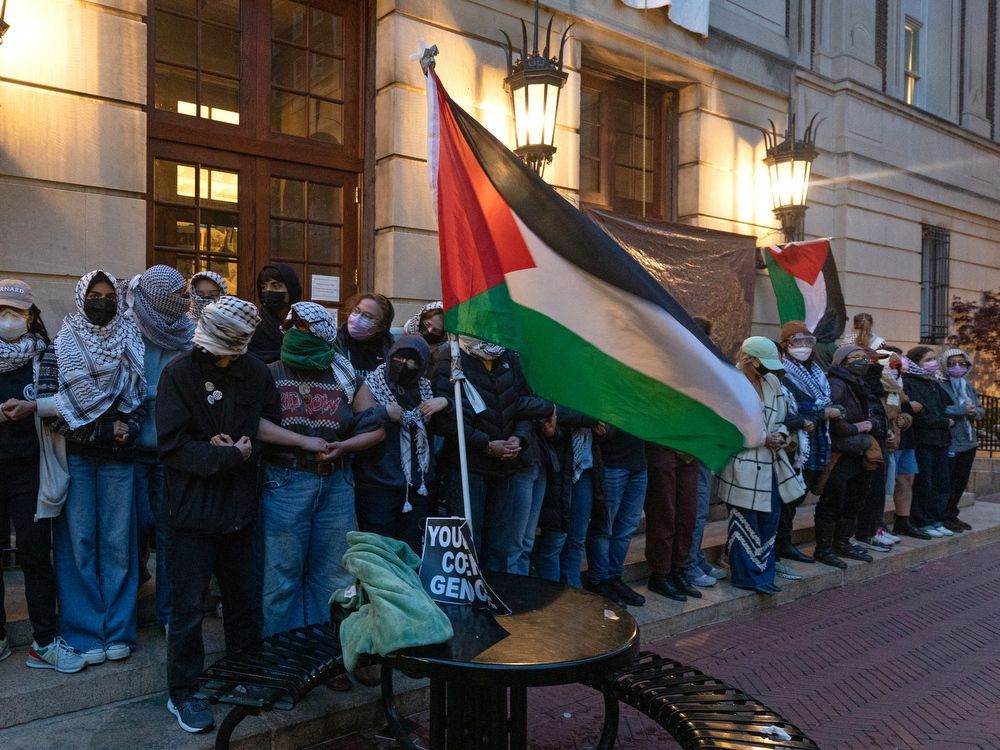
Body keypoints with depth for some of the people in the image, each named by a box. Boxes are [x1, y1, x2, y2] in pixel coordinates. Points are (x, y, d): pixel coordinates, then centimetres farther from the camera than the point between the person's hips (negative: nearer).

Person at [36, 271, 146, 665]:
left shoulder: (132, 346, 8)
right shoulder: (60, 347, 3)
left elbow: (141, 401, 7)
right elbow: (48, 406, -6)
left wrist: (128, 431, -11)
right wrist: (105, 431, -11)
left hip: (119, 458, 1)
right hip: (74, 458, -1)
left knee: (118, 542, 3)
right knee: (78, 542, 1)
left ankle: (118, 631, 14)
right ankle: (85, 634, 12)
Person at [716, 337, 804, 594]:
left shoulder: (772, 382, 10)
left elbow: (780, 418, 18)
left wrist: (781, 434, -3)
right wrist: (762, 438, -16)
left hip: (770, 463, 7)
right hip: (743, 464, -7)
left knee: (769, 520, 13)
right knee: (746, 523, 2)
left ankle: (764, 572, 26)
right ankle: (747, 575, 15)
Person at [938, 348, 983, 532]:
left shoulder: (968, 386, 15)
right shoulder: (940, 386, -9)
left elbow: (980, 411, 14)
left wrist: (975, 411, -8)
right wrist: (962, 410, -22)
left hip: (969, 441, 7)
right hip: (950, 442, -7)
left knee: (961, 482, 13)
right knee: (949, 482, -3)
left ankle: (952, 514, 26)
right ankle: (945, 517, 9)